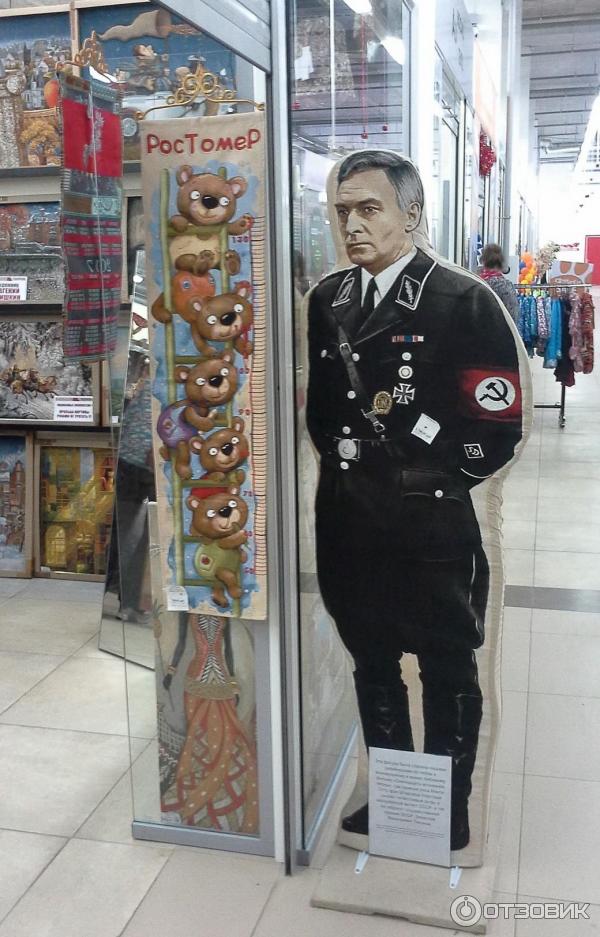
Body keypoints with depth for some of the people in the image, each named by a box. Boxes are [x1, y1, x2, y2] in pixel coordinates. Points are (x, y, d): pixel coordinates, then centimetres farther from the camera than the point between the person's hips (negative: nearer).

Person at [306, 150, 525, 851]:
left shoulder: (465, 302, -12)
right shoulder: (329, 298, 6)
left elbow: (498, 428, -13)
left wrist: (430, 479, -8)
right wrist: (342, 459, 5)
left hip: (432, 524, -5)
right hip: (349, 521, 6)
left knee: (447, 670, 12)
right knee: (372, 662, 19)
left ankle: (449, 812, 33)